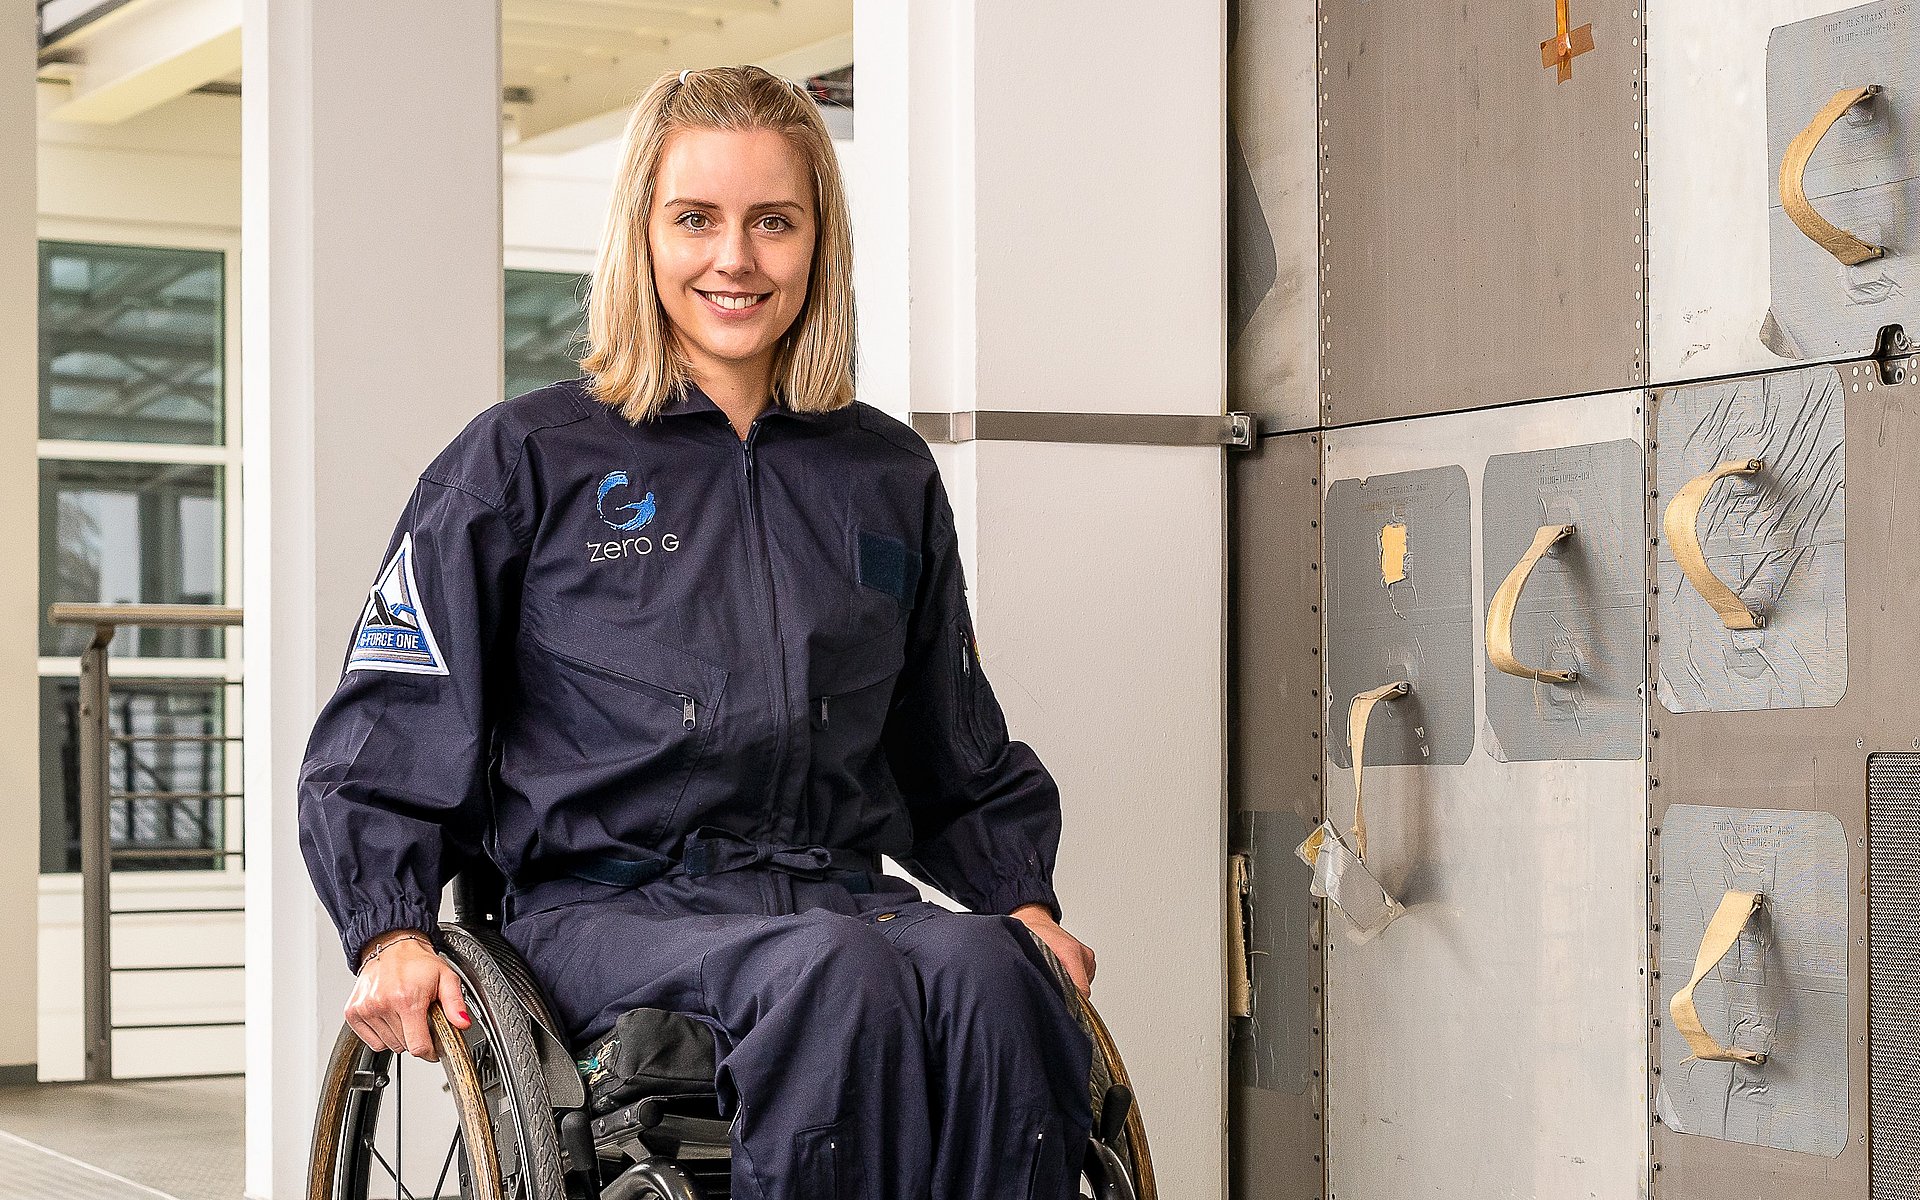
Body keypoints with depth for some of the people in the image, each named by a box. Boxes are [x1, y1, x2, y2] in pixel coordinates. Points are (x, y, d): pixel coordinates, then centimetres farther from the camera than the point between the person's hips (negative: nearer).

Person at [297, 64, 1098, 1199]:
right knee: (839, 974, -36)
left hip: (842, 893, 3)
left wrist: (1024, 899, 12)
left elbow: (961, 758, 30)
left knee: (981, 968, -33)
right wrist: (392, 933, -7)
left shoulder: (888, 475, 20)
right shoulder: (526, 458, 9)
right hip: (607, 911, -3)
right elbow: (382, 737, 8)